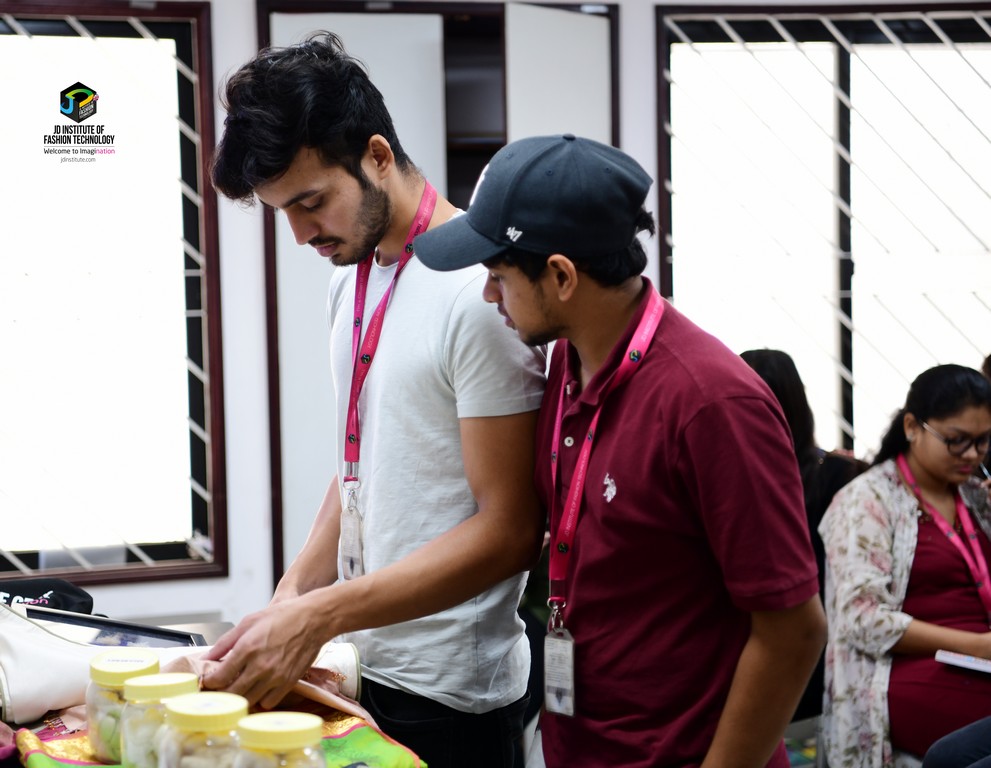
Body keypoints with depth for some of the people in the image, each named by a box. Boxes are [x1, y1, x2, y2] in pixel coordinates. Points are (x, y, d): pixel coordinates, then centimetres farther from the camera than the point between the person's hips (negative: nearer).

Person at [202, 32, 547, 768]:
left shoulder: (475, 288, -18)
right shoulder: (352, 277, 7)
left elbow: (509, 529, -19)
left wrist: (319, 617, -22)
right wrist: (289, 600, 0)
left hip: (447, 691, -7)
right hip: (363, 664, 7)